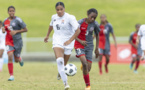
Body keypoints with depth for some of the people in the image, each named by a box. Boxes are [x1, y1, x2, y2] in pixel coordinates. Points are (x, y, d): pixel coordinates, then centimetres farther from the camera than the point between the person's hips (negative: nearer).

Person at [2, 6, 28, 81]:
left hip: (17, 41, -2)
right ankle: (11, 76, -10)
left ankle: (20, 59, 47)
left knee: (16, 60, 6)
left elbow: (25, 29, -7)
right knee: (10, 57, -16)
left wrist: (16, 31, -18)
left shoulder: (18, 20, -10)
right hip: (9, 42, 2)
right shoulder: (5, 21, 3)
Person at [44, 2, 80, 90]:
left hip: (68, 42, -2)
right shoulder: (54, 17, 6)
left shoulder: (70, 17, -11)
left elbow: (78, 30, -16)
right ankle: (65, 83, -28)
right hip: (57, 41, 2)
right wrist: (48, 35, 40)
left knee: (64, 64, 6)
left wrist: (70, 40, -25)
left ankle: (60, 73, 45)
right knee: (59, 61, -23)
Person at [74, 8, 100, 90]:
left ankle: (83, 66, 41)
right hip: (79, 45, -3)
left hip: (89, 46, 3)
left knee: (88, 68, 0)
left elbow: (97, 36, 10)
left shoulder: (95, 24, -5)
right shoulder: (80, 22, -13)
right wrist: (81, 41, -23)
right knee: (85, 63, -23)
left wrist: (97, 48, 11)